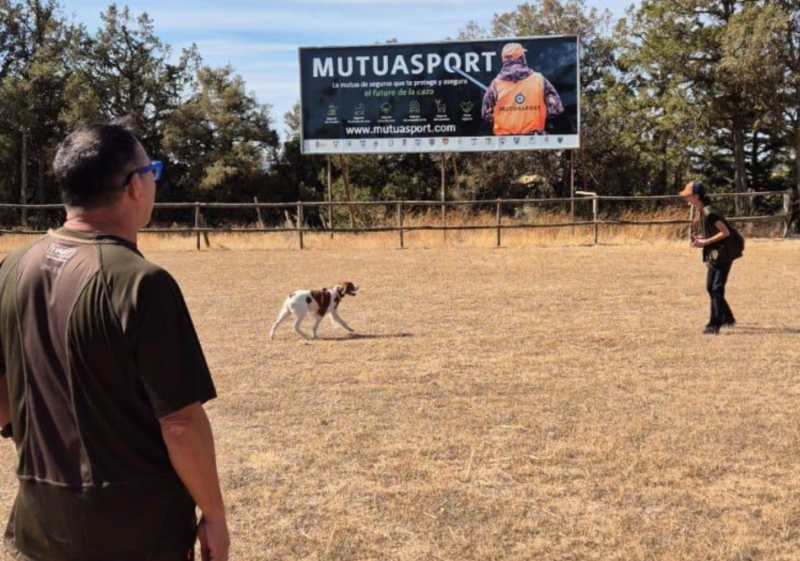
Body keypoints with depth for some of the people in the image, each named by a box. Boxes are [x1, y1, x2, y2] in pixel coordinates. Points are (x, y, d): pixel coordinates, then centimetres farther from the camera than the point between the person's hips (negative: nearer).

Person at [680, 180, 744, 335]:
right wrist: (700, 241, 2)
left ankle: (714, 325, -8)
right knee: (710, 287, 15)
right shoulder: (701, 212, 8)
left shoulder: (709, 212, -21)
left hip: (724, 253, -10)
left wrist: (705, 242, -21)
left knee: (717, 288, -10)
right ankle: (727, 318, 29)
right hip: (715, 254, 10)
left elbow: (725, 232, -22)